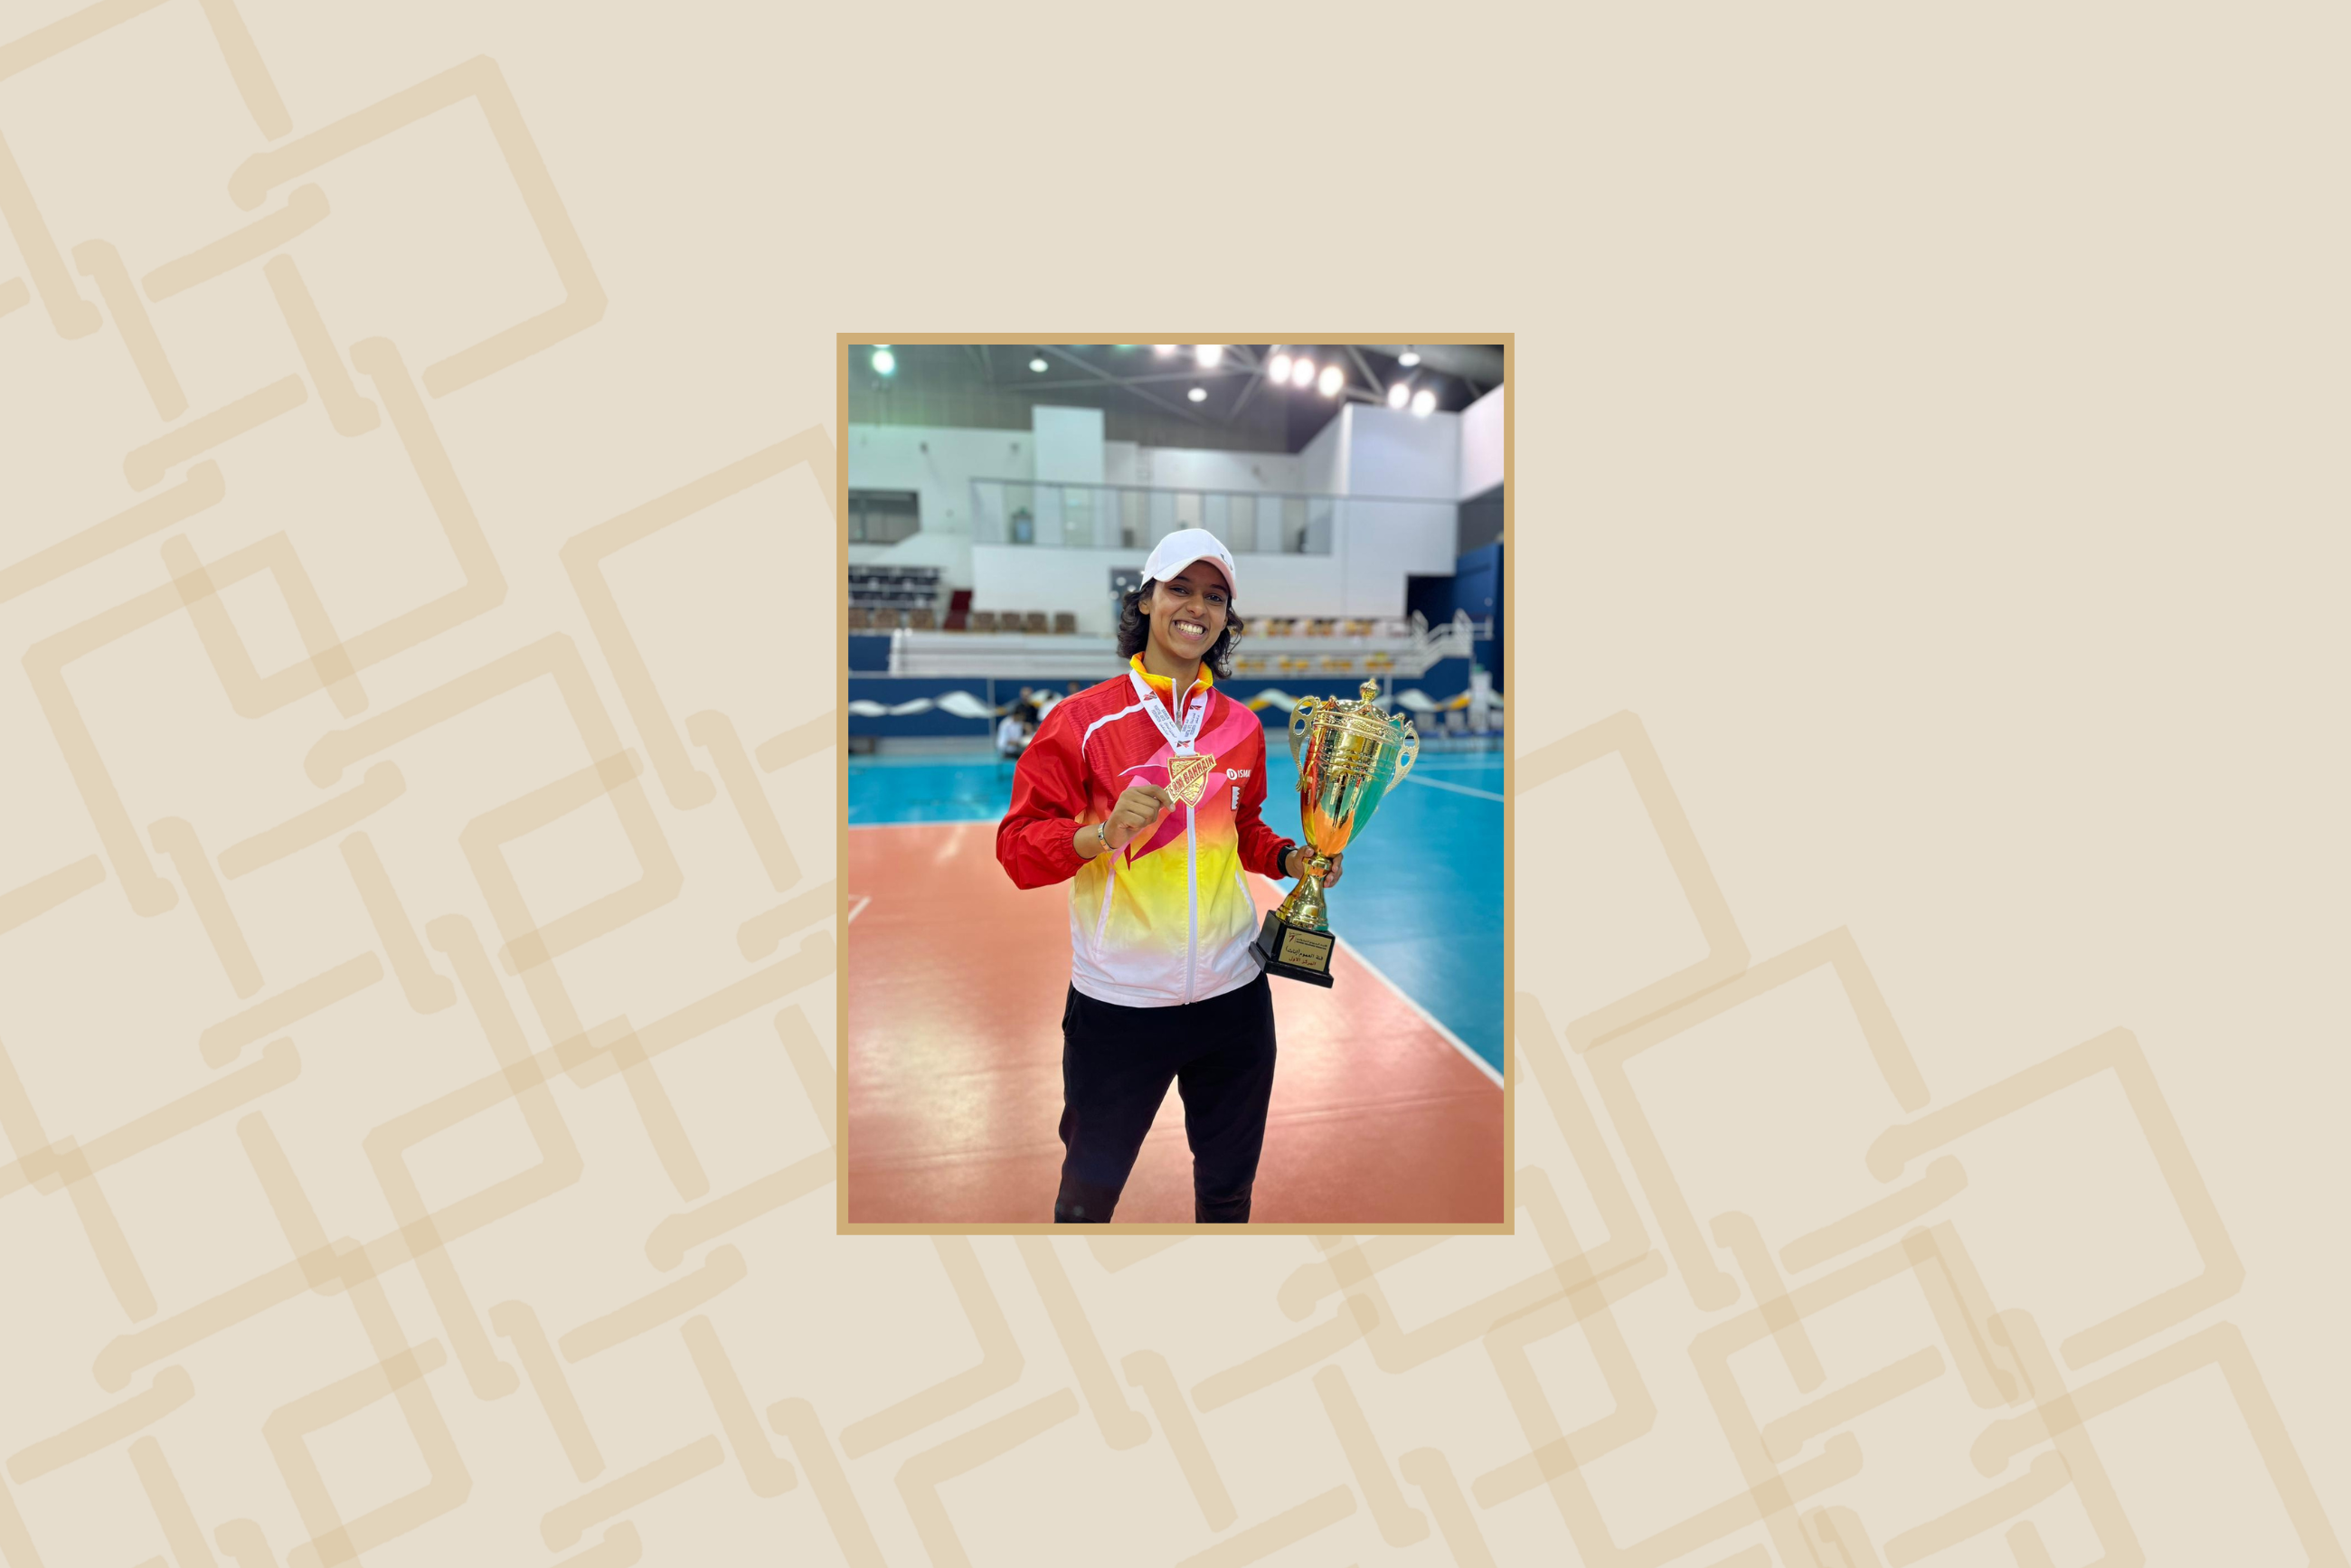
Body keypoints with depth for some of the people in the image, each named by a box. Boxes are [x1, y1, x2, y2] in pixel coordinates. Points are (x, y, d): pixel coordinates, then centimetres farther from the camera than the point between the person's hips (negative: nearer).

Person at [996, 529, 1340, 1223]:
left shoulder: (1243, 726, 6)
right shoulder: (1082, 720, -8)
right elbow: (1018, 846, -9)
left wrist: (1290, 857, 1)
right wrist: (1105, 833, -26)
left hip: (1232, 994, 4)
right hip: (1117, 1002, -4)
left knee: (1229, 1185, 21)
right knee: (1089, 1190, 12)